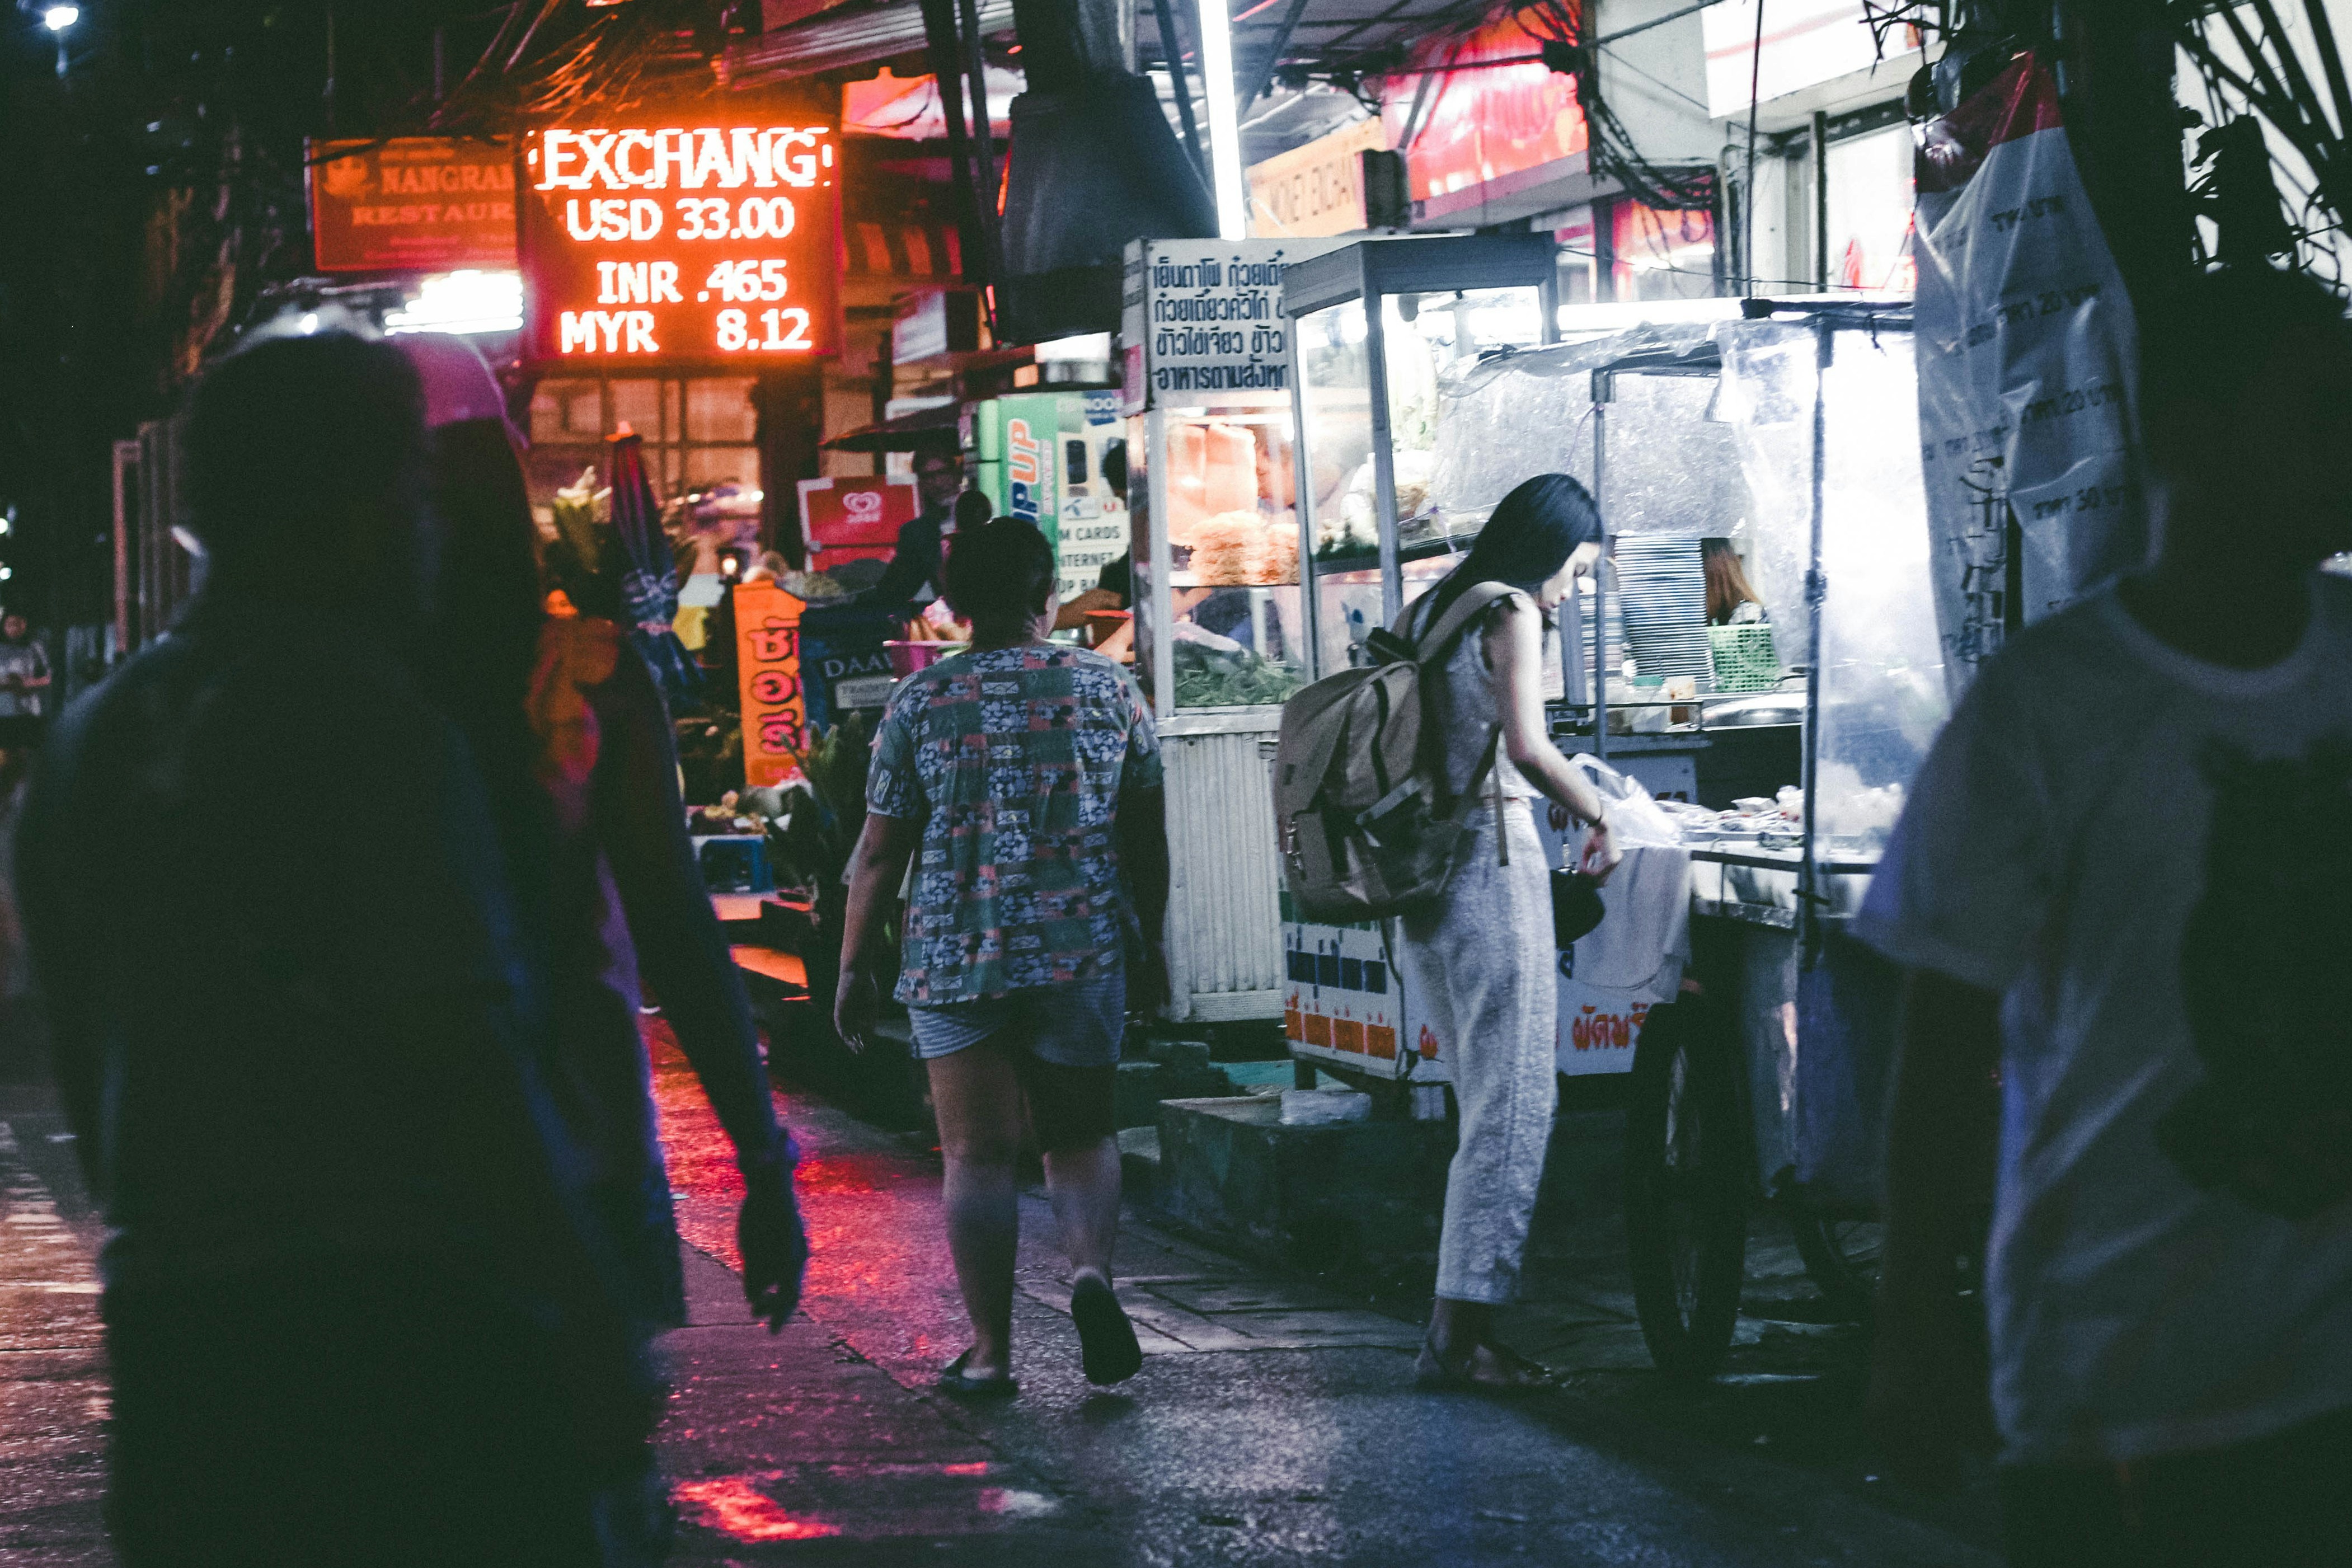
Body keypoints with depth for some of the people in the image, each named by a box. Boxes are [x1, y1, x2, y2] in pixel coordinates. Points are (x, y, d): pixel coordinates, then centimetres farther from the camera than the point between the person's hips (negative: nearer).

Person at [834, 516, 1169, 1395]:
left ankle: (990, 1352, 5)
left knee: (978, 1154, 5)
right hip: (1087, 953, 1)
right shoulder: (1108, 689, 2)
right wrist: (1149, 948, 18)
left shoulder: (922, 702, -2)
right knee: (1082, 1132, 14)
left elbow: (879, 853, 0)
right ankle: (1090, 1267, -13)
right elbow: (1147, 840, 7)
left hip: (956, 960, -1)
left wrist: (854, 970, 8)